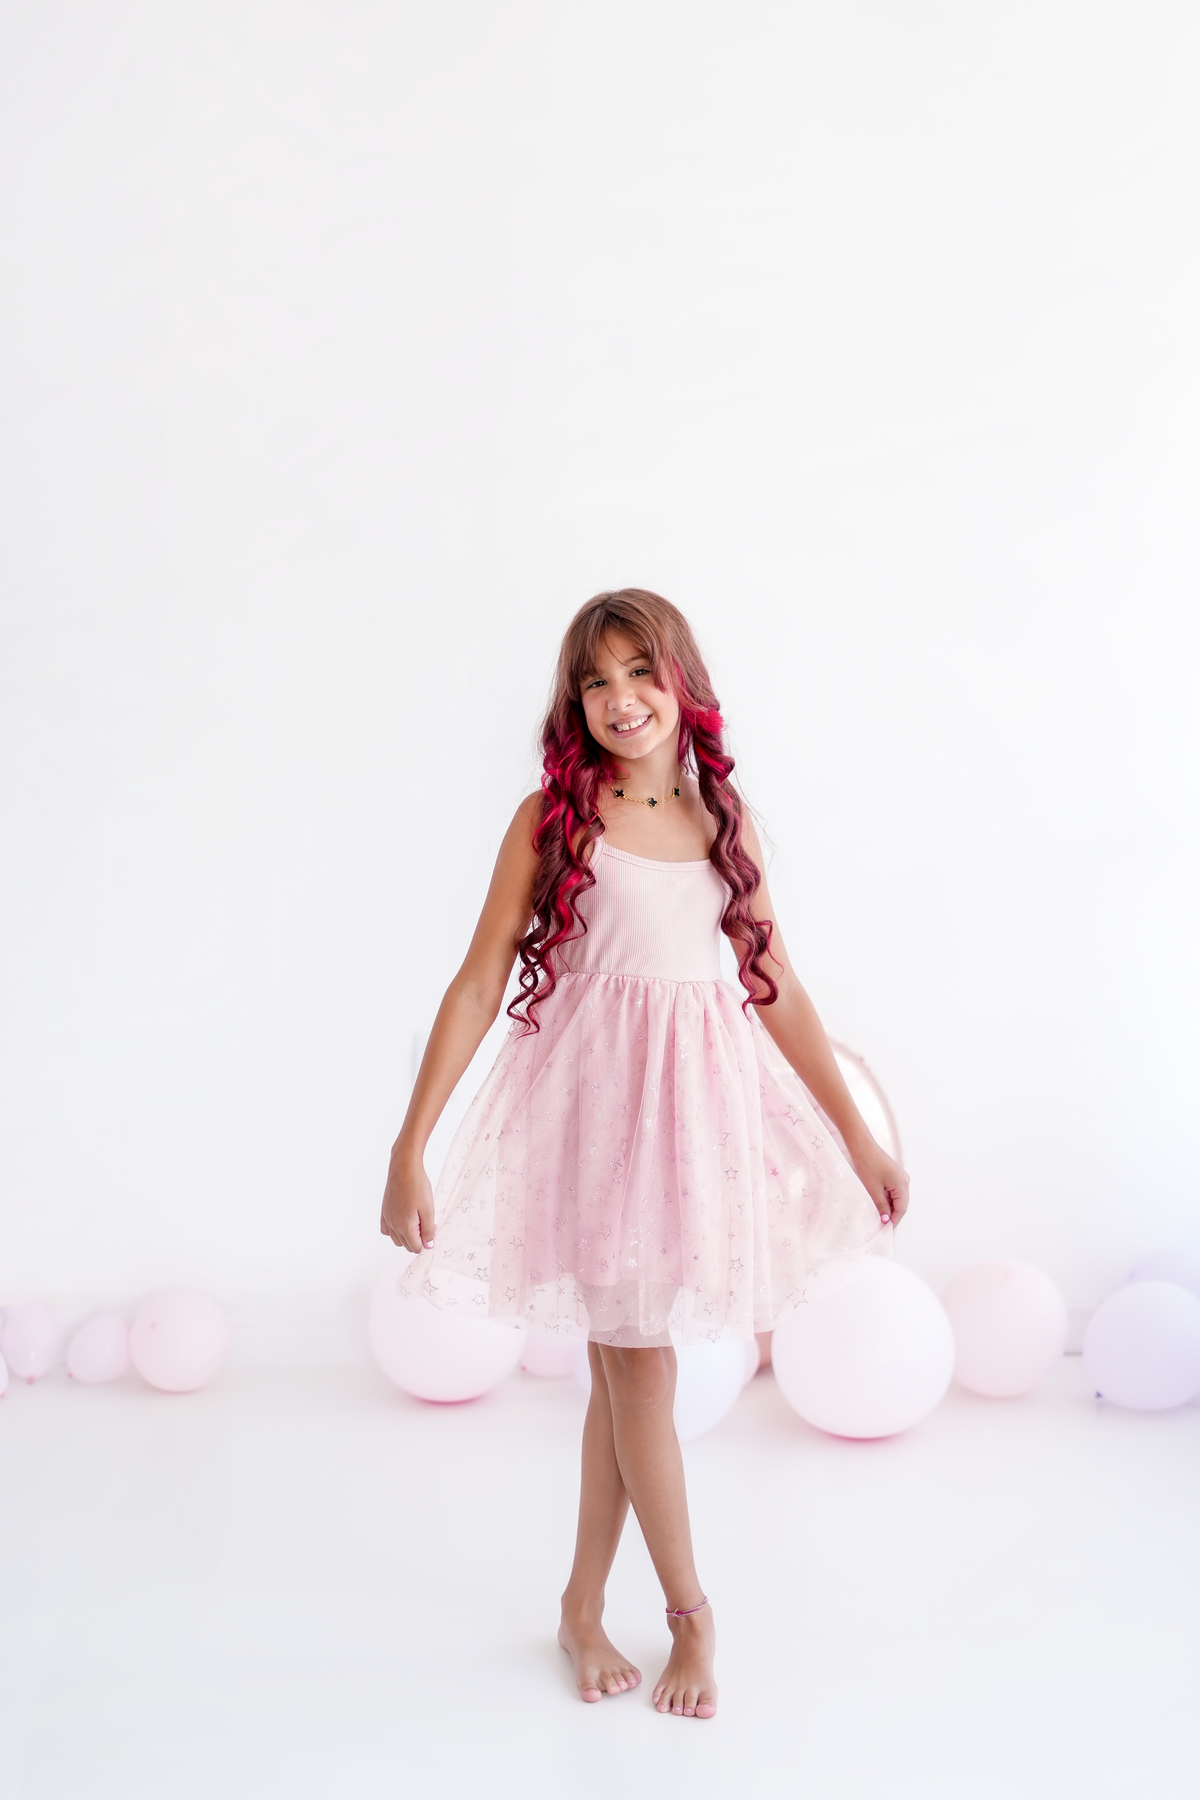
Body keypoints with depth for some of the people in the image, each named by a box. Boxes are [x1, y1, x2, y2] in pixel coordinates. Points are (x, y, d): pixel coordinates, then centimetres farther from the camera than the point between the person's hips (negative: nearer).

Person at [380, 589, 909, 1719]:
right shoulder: (552, 816, -4)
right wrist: (410, 1149, -10)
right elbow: (478, 985, -5)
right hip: (595, 1095, -4)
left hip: (704, 1095, 4)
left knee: (624, 1363, 13)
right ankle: (691, 1615, 26)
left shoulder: (721, 818, 8)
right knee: (638, 1367, 5)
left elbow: (779, 990, 12)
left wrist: (859, 1138, 13)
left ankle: (584, 1609, 29)